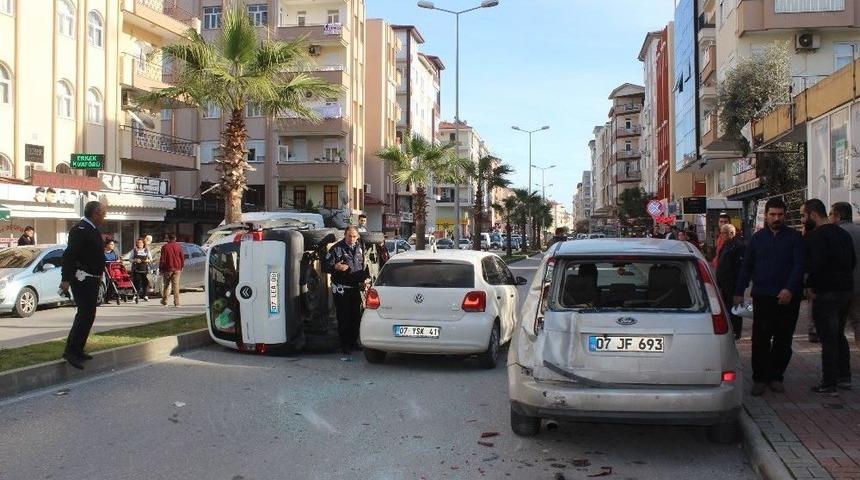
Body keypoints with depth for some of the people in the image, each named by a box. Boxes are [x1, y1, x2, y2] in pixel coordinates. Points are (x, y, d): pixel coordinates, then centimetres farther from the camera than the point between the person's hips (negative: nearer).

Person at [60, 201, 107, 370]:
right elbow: (69, 255, -24)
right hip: (82, 279, -10)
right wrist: (66, 279, -29)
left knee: (87, 314, 13)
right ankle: (71, 351, -9)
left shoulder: (92, 230, 15)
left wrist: (99, 275, 25)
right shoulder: (81, 230, -16)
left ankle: (77, 350, 21)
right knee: (86, 314, -12)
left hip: (91, 279, 10)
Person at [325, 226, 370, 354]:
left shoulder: (359, 249, 11)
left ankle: (353, 341, 24)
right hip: (341, 289, -6)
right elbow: (327, 266, -10)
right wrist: (336, 267, -30)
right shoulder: (336, 249, -8)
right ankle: (345, 345, 4)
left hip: (356, 288, 6)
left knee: (356, 316, 10)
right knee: (344, 317, -4)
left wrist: (365, 279, 11)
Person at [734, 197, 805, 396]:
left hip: (788, 297, 0)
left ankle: (776, 376, 19)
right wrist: (739, 292, 7)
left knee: (783, 340, 7)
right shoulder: (757, 238, 9)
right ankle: (760, 378, 7)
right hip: (763, 297, 0)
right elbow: (746, 266, 12)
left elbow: (799, 266, -4)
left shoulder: (794, 237, 3)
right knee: (760, 339, -1)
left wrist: (790, 289, -17)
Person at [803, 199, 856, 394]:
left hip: (826, 293, -9)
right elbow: (853, 261, 17)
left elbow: (817, 263, -25)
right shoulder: (843, 234, 13)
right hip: (847, 290, 9)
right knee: (839, 335, 21)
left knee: (828, 338, -4)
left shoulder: (818, 235, -15)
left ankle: (829, 384, 1)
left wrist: (810, 285, -12)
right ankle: (844, 376, 28)